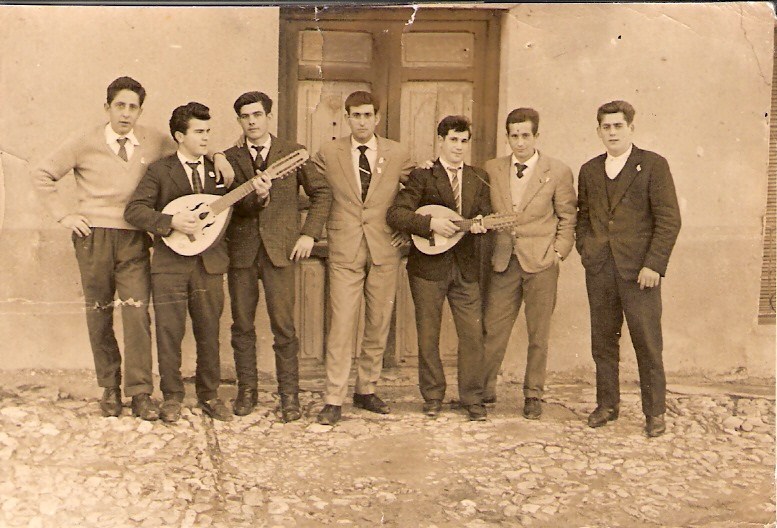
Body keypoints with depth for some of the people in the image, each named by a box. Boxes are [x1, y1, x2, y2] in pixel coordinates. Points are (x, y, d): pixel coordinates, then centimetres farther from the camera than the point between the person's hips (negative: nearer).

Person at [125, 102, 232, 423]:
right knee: (169, 332, 1)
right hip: (170, 263, -2)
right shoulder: (160, 170, 1)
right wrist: (171, 221, -19)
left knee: (209, 332, 7)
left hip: (210, 262, 3)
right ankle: (172, 398, 14)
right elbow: (134, 210, -7)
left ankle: (209, 396, 21)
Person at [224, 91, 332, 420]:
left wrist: (309, 234, -1)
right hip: (241, 249, 2)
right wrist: (256, 196, -23)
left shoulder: (293, 153, 5)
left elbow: (321, 192, 8)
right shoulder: (229, 158, 7)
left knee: (283, 326, -3)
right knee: (242, 325, 7)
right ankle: (247, 391, 20)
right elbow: (232, 205, -2)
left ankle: (289, 395, 7)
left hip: (280, 248, -2)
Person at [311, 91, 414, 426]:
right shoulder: (328, 154, 2)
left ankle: (366, 391, 22)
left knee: (378, 325, 8)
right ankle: (333, 401, -2)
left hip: (385, 248, 2)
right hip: (344, 250, -2)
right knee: (342, 325, -7)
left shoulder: (398, 155, 4)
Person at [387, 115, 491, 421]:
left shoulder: (479, 178, 11)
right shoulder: (422, 176, -3)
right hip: (429, 266, -3)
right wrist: (431, 223, -21)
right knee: (428, 335, 6)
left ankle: (472, 399, 12)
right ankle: (433, 397, 20)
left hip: (466, 267, 3)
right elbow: (395, 214, -11)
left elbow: (485, 213, 10)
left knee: (473, 334, 0)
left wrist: (480, 224, -13)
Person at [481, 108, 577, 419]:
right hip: (504, 261, 2)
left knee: (538, 334, 6)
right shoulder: (492, 170, 7)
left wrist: (559, 252, -3)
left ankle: (533, 395, 18)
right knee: (492, 330, 4)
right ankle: (484, 390, 18)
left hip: (541, 263, -2)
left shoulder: (558, 172, 1)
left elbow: (568, 218, 5)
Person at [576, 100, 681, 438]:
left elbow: (669, 219, -5)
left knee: (648, 342, -1)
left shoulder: (653, 165, -1)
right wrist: (584, 249, 6)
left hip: (639, 268, -4)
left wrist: (654, 264, -12)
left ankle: (655, 411, 9)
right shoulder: (589, 171, 14)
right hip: (599, 268, 4)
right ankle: (607, 405, 20)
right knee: (603, 340, 9)